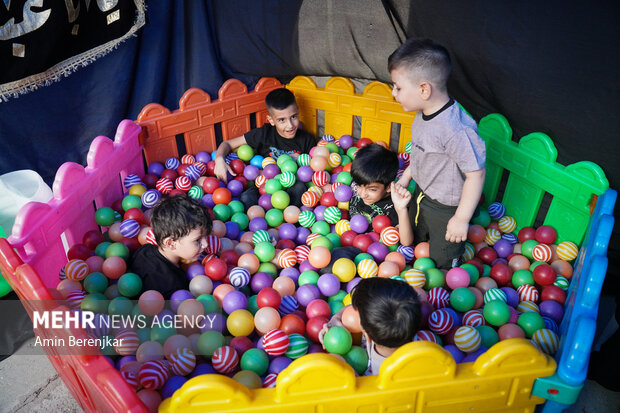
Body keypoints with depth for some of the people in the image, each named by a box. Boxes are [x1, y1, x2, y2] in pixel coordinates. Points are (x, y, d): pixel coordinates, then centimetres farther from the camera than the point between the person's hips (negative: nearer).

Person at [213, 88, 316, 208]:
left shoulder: (307, 140, -1)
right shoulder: (264, 134, -4)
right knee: (246, 198, -32)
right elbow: (227, 144, 3)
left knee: (299, 186, -35)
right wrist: (219, 160, -18)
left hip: (291, 190, 0)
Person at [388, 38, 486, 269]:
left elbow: (476, 174, -30)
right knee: (413, 242, 31)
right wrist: (405, 177, 17)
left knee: (442, 262, 14)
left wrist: (462, 218, -24)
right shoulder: (424, 114, -8)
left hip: (446, 209, -8)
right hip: (422, 195, 8)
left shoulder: (455, 129, -37)